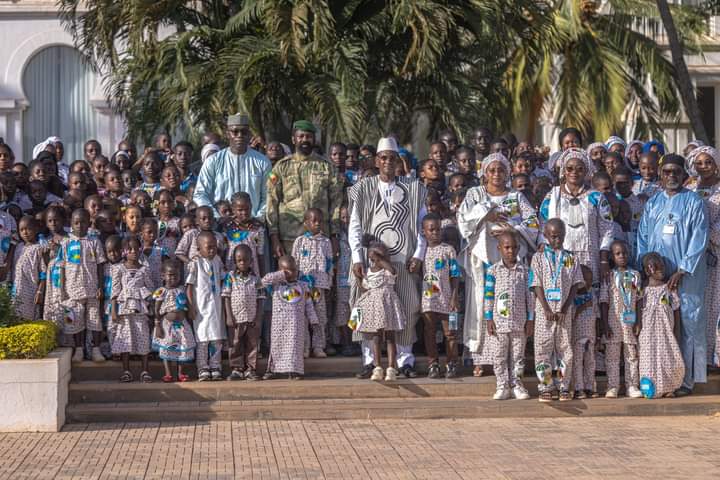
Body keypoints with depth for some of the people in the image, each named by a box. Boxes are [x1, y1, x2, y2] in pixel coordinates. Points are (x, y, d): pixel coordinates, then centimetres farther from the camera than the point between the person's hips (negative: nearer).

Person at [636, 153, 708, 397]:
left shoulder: (694, 202, 0)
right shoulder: (652, 203, 13)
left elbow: (698, 240, -6)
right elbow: (643, 238, 13)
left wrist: (682, 271, -14)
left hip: (686, 275, -4)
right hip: (656, 274, 4)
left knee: (687, 324, -4)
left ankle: (686, 379, 0)